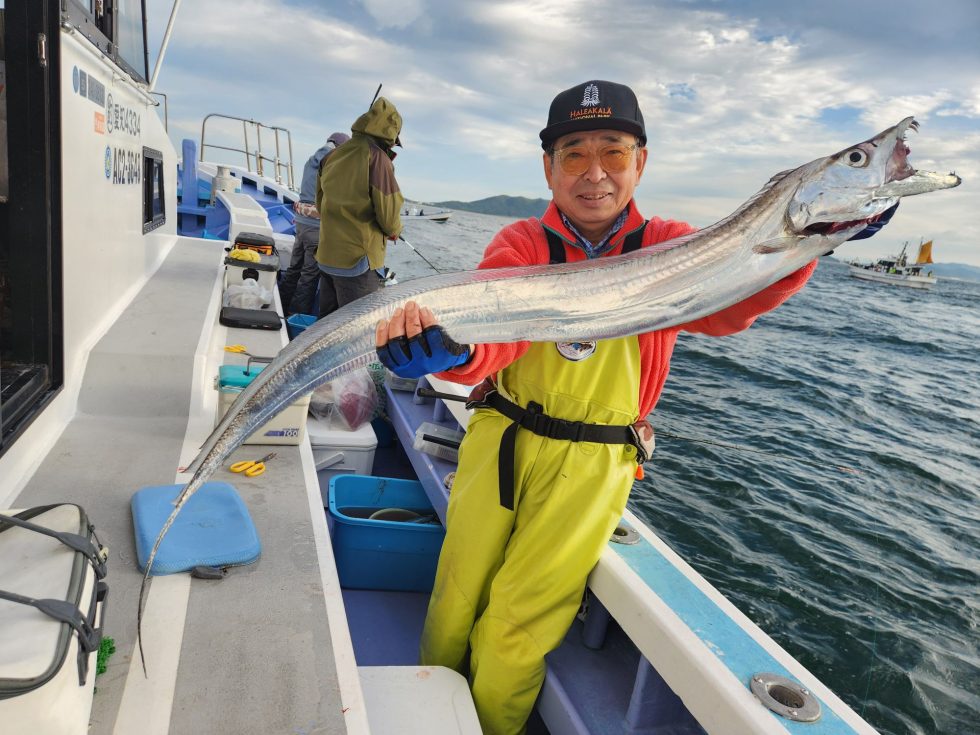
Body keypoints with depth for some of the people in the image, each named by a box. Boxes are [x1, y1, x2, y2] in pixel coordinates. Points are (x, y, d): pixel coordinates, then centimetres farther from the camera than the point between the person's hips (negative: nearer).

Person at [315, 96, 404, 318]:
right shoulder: (377, 157, -13)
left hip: (326, 255, 8)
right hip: (357, 260, -8)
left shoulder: (334, 156, 9)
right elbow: (388, 213, -14)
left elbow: (321, 203, 17)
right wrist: (394, 230, 7)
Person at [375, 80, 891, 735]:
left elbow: (726, 304, -23)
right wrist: (452, 349, -46)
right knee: (457, 597, 15)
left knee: (517, 630, 7)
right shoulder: (521, 245, -5)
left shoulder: (666, 248, -3)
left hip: (592, 466, -1)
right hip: (500, 441, 2)